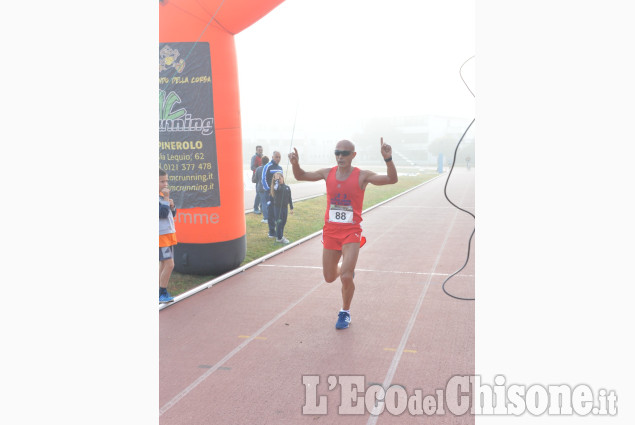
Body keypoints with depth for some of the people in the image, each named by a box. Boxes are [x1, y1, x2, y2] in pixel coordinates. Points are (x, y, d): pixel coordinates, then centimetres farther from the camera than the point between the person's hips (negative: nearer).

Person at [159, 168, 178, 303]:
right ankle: (162, 294, -3)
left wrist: (172, 206, -2)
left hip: (169, 234, 9)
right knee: (169, 264, -12)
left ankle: (161, 294, 20)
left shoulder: (162, 195, 13)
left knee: (163, 264, 13)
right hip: (161, 235, -9)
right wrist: (166, 198, -19)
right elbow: (162, 213, -21)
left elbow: (172, 214, 18)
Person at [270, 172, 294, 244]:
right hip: (278, 206, -5)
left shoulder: (287, 188, 6)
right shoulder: (276, 187, -8)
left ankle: (281, 236, 25)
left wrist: (291, 208, 11)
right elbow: (276, 188, -36)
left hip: (285, 207, 5)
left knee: (283, 222, 12)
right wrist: (276, 180, -26)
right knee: (279, 222, -3)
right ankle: (279, 238, 3)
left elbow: (289, 198, 11)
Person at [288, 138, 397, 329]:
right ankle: (344, 269, 48)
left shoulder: (362, 176, -9)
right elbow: (301, 176, 13)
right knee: (329, 277, 12)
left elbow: (392, 179, -19)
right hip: (330, 231, 4)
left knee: (346, 277, -14)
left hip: (351, 233, -4)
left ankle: (345, 312, 12)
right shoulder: (328, 173, 2)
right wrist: (295, 163, -9)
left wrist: (388, 159, -37)